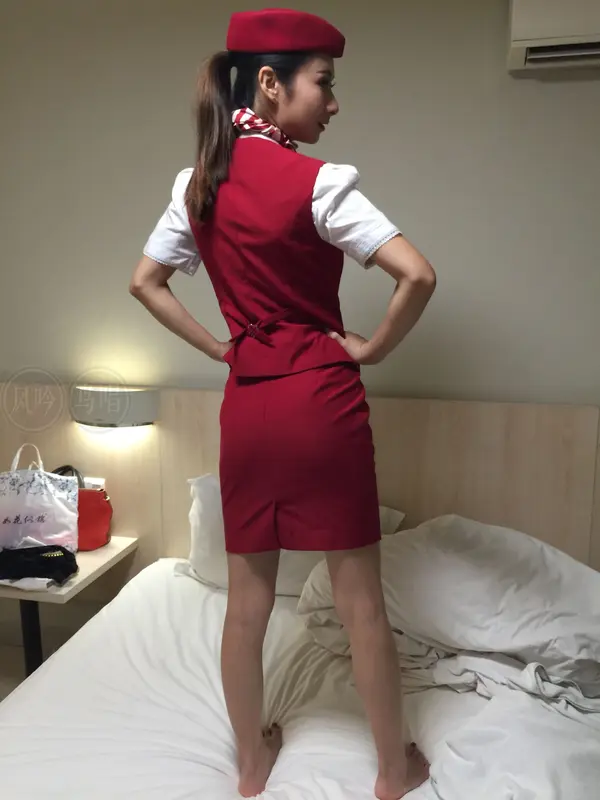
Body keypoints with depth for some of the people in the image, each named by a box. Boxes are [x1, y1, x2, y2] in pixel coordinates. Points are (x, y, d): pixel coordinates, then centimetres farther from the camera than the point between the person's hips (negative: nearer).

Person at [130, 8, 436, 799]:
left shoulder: (197, 184, 6)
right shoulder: (317, 182, -12)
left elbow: (144, 281, 14)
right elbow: (418, 274, -20)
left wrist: (221, 348, 11)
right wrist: (373, 348, -5)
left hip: (246, 406, 5)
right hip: (322, 401, -5)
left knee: (247, 597, 17)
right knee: (361, 599, 10)